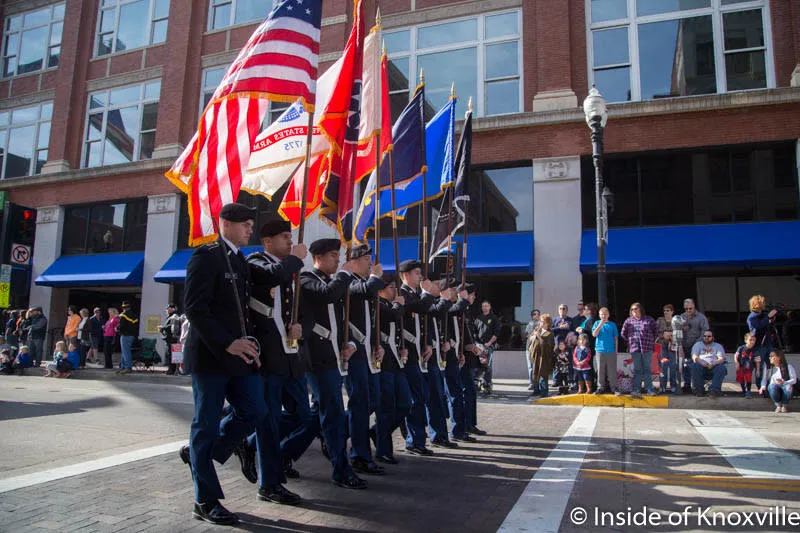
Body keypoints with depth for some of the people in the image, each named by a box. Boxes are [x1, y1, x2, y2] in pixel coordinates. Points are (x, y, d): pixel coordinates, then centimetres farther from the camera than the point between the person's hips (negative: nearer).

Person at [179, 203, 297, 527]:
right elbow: (194, 308, -18)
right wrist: (227, 343, -23)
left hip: (239, 354, 8)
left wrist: (248, 343, 7)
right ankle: (206, 501, 14)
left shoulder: (241, 261, 16)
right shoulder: (206, 256, -9)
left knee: (255, 415, 7)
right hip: (210, 355, -8)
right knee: (207, 424, 2)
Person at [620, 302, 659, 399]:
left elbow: (656, 329, 12)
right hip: (634, 348, 1)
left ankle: (649, 389, 9)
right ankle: (635, 390, 7)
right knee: (637, 370, 4)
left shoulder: (648, 320, 2)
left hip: (647, 348, -1)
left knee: (647, 369, 3)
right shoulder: (628, 320, 8)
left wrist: (652, 340, 9)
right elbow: (623, 333, 16)